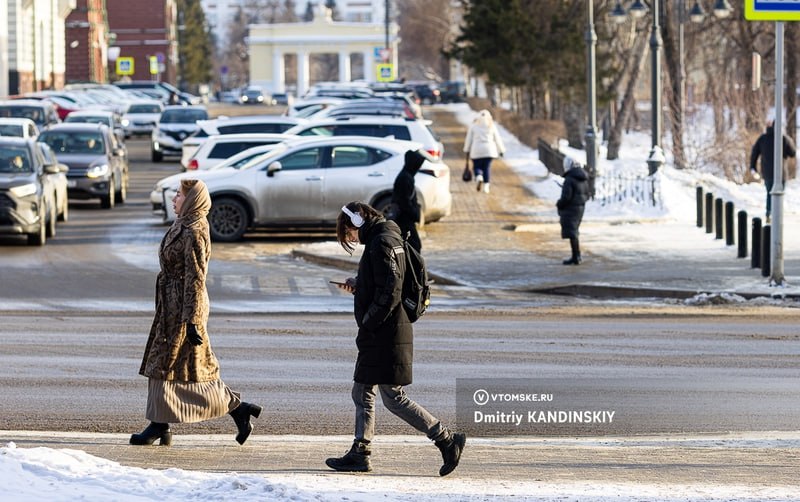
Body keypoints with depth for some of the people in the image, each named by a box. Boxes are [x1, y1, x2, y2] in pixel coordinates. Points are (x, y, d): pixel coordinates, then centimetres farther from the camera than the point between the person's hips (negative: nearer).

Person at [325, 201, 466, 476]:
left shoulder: (381, 243, -16)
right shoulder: (388, 239, 15)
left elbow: (390, 290, -24)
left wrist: (368, 322, -18)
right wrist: (358, 284, 15)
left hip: (385, 337, -11)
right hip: (380, 338, 11)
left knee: (394, 398, -7)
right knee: (362, 394, 14)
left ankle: (447, 439, -4)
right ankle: (360, 453, 18)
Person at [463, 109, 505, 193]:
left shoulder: (473, 125, 5)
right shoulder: (491, 126, 6)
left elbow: (469, 139, 7)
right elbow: (497, 139, 12)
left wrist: (467, 151, 14)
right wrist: (501, 151, 24)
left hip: (477, 151, -1)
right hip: (489, 151, 1)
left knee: (477, 167, 9)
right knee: (486, 168, 6)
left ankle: (479, 177, -21)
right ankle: (486, 187, -1)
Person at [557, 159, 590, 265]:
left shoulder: (569, 179, -19)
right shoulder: (584, 179, 8)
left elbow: (566, 197, -21)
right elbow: (587, 195, 14)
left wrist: (559, 204, -4)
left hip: (570, 208, -9)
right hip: (580, 207, 9)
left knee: (571, 234, -4)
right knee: (574, 233, 19)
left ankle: (576, 257, -4)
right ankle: (576, 256, 24)